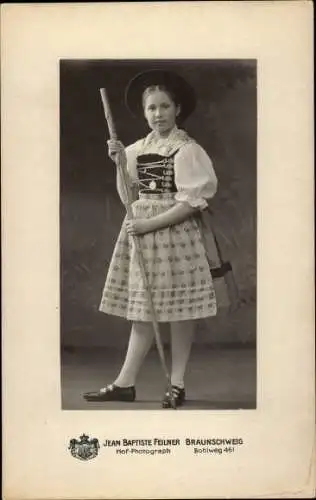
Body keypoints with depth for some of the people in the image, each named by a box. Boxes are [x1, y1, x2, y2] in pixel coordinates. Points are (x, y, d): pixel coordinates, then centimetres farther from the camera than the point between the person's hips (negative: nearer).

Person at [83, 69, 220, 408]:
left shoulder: (186, 150, -7)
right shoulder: (138, 149, 10)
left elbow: (190, 203, -13)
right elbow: (128, 197, 11)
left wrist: (151, 223, -17)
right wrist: (120, 163, -1)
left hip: (174, 232, -6)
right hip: (141, 231, 6)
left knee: (176, 309, 0)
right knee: (141, 308, 9)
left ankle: (177, 384, 11)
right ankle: (125, 384, 13)